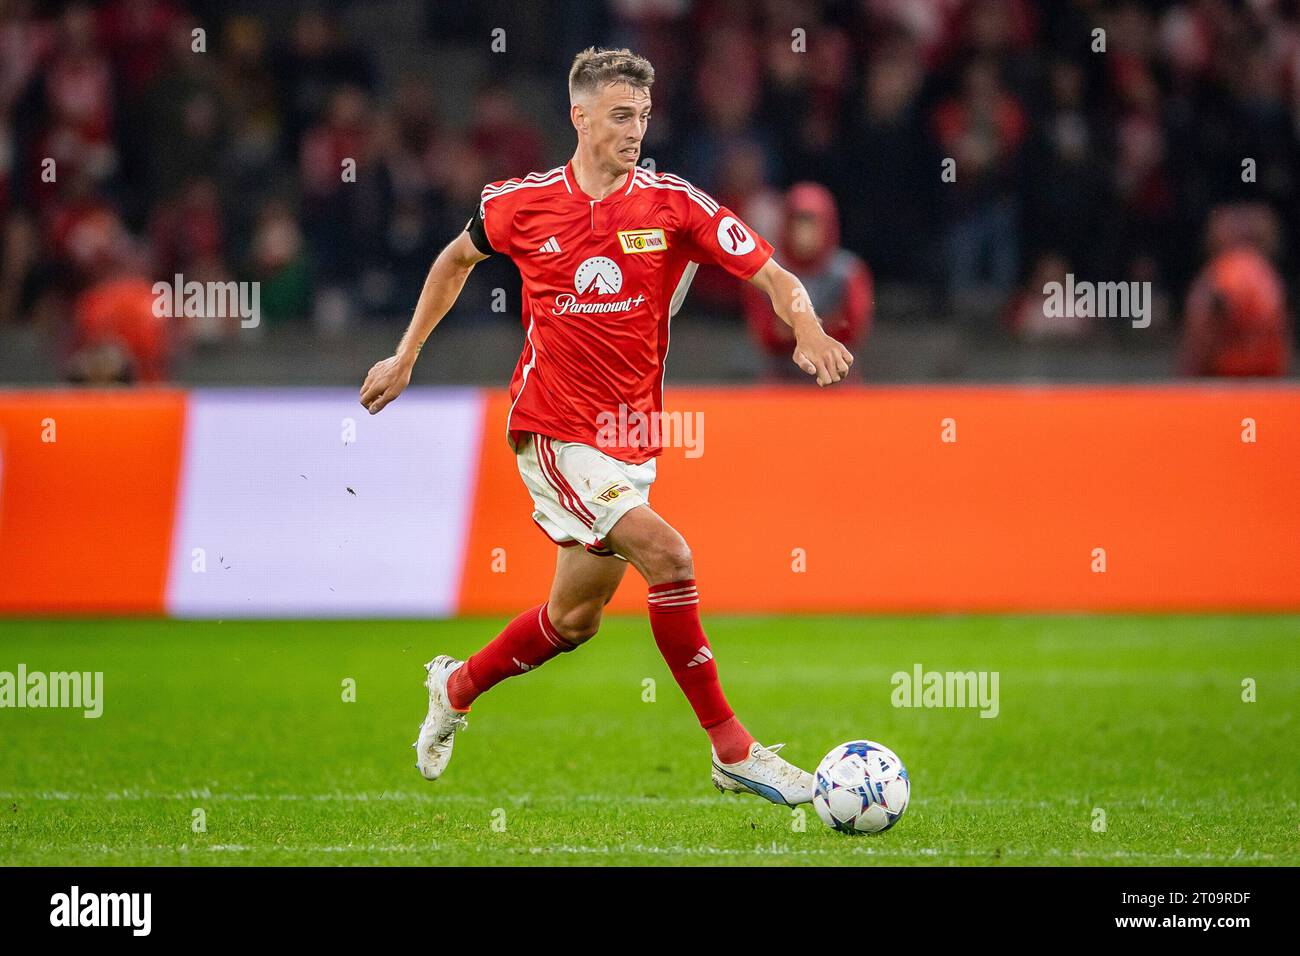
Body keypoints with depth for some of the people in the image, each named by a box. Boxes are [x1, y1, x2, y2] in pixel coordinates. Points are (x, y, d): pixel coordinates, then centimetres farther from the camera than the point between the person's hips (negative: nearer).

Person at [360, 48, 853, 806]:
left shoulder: (674, 205, -4)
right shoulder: (521, 205, -4)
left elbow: (772, 275, -7)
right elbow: (457, 259, 17)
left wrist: (807, 331, -28)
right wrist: (406, 358, 19)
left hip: (631, 437, 4)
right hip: (554, 430, -4)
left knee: (576, 616, 15)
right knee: (665, 553, -22)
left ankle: (457, 687, 43)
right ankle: (732, 751, -16)